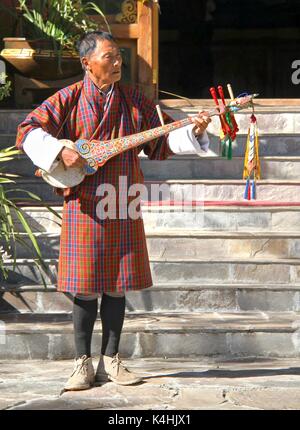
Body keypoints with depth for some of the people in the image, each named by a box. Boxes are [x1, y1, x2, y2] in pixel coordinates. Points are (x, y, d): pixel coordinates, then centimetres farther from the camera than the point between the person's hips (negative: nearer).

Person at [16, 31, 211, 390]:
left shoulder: (134, 101, 8)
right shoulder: (68, 100, -2)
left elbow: (159, 145, 10)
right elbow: (28, 132, -6)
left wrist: (192, 132, -5)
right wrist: (61, 152, -21)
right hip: (84, 207, -3)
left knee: (117, 284, 6)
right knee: (85, 286, -1)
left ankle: (110, 360, 16)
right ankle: (83, 364, 9)